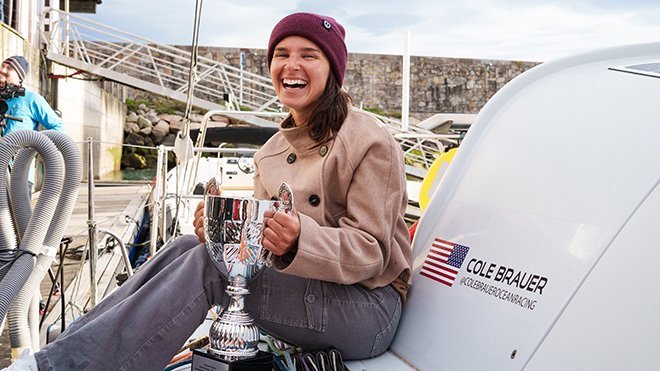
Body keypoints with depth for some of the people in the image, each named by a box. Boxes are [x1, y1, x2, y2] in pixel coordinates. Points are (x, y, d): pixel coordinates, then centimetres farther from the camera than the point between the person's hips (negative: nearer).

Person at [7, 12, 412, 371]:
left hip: (370, 306, -6)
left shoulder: (370, 142, -10)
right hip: (302, 287, 6)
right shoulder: (272, 151, 12)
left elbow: (371, 250, -16)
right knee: (186, 246, -14)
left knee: (207, 263, -25)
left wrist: (299, 239, -35)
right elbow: (262, 231, 9)